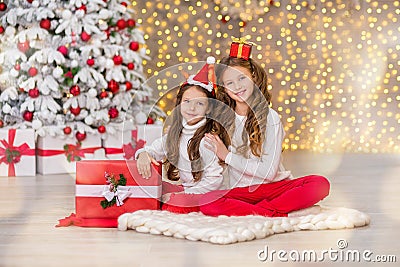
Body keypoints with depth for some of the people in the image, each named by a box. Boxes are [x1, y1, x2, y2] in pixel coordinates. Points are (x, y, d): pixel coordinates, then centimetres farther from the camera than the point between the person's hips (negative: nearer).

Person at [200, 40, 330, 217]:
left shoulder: (270, 118, -3)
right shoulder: (223, 117, 6)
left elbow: (269, 172, -12)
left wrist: (228, 156, -11)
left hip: (274, 186, -1)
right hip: (240, 192, 1)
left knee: (320, 184, -27)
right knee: (206, 202, -32)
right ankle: (285, 214, -28)